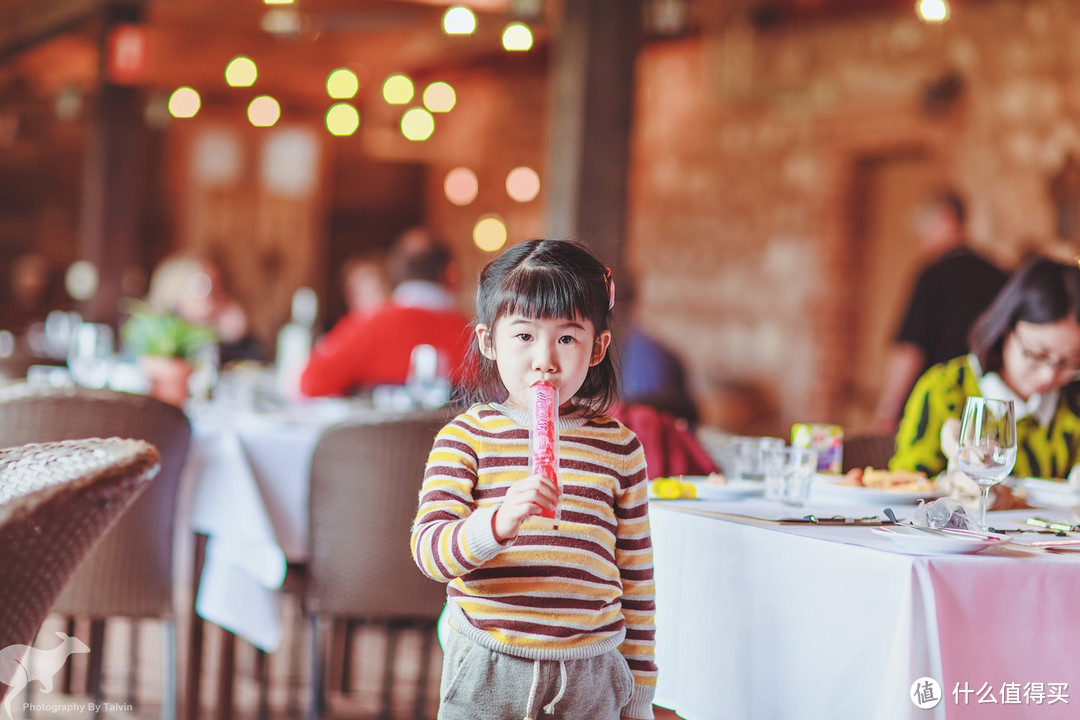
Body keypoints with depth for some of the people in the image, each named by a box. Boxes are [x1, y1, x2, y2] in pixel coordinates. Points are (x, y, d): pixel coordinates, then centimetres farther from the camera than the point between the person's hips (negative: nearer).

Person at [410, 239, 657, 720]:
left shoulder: (618, 447, 3)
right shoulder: (466, 436, -2)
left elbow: (636, 578, 9)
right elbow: (428, 550, -13)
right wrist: (499, 523, -32)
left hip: (590, 680, 1)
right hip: (486, 678, -1)